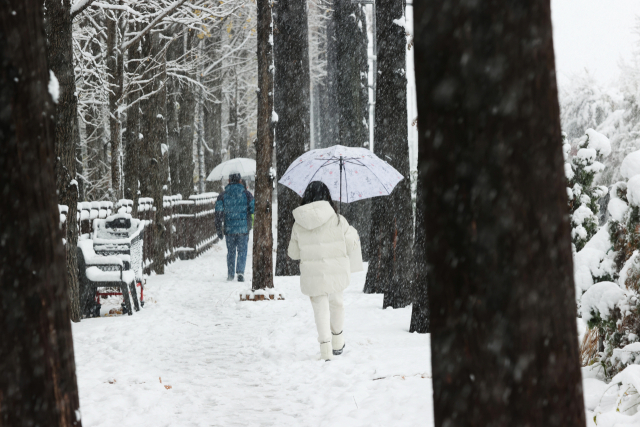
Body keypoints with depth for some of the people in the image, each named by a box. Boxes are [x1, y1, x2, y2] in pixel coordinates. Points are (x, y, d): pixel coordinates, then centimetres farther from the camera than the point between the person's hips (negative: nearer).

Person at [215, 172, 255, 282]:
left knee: (231, 252, 13)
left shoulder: (222, 195, 2)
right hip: (244, 229, -1)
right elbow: (254, 210, 2)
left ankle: (230, 274, 15)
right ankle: (240, 271, -14)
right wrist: (251, 224, 17)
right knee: (242, 251, 4)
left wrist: (219, 230, 5)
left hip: (229, 229, 1)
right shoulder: (247, 194, 1)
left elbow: (218, 214, 0)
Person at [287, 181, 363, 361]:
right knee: (336, 302, 22)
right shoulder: (337, 220, -10)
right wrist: (353, 233, 18)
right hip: (336, 271, 1)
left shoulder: (298, 224, -5)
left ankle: (325, 346, -4)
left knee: (321, 308, 8)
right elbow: (350, 245, -2)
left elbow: (293, 253, 4)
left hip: (312, 274, 0)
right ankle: (338, 342, 37)